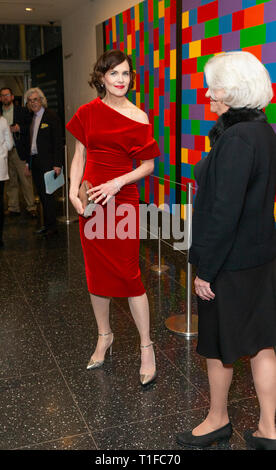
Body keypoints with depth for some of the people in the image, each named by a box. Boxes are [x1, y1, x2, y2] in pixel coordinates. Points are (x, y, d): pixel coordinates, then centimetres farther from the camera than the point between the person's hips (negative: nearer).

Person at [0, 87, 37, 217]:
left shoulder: (22, 111, 4)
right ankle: (13, 208, 15)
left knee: (25, 180, -4)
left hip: (19, 151, -3)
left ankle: (31, 207, 3)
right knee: (11, 181, 8)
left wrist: (19, 128, -14)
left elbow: (30, 127, 3)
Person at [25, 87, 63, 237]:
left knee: (47, 194, -5)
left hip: (47, 162, -7)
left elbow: (58, 142, -12)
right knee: (42, 194, 10)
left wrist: (57, 164, -18)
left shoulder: (51, 116, -8)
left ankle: (51, 226, 4)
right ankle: (47, 224, 18)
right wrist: (28, 161, 14)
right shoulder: (32, 117, 14)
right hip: (35, 161, 7)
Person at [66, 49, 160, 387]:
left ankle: (146, 347, 12)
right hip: (91, 201, 3)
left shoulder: (138, 118, -2)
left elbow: (148, 165, -1)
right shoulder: (87, 113, 5)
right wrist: (74, 190, -6)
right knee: (96, 271, 11)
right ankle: (104, 336, 30)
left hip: (123, 201, -3)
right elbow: (79, 157, 9)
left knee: (128, 274, -2)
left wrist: (117, 183, -15)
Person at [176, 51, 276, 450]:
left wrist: (205, 269, -18)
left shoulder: (237, 139, -22)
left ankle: (218, 420, 33)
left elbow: (225, 213, -23)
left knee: (218, 345, 11)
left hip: (229, 262, -9)